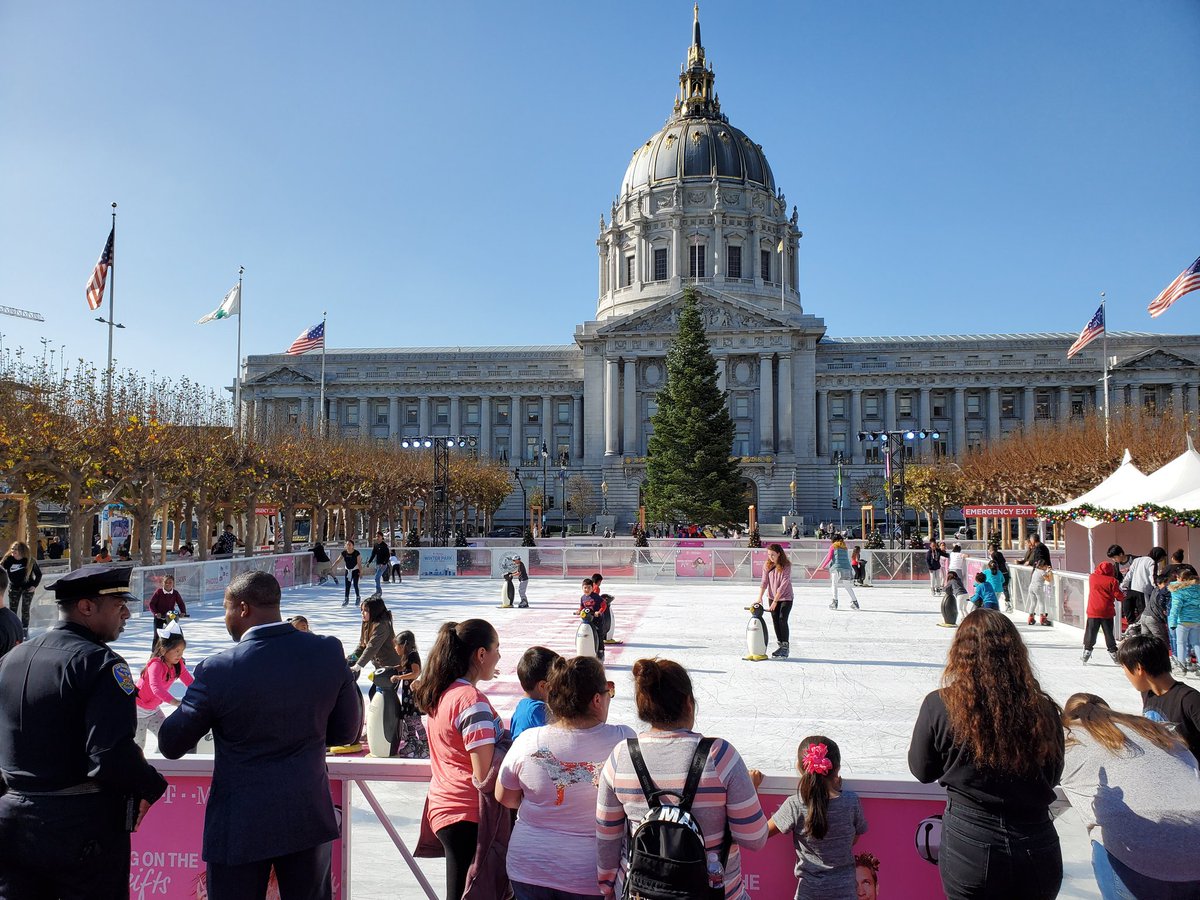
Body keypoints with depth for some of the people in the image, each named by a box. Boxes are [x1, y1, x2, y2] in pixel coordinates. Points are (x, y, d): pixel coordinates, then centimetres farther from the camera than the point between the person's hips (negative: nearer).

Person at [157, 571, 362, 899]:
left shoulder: (220, 669, -18)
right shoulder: (329, 652, -9)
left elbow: (171, 745, -6)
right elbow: (347, 731, 2)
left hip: (241, 827, -3)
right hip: (309, 817, 3)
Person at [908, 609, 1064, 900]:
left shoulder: (939, 705, -15)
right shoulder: (1043, 710, -10)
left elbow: (922, 771, 1)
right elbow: (1053, 776, 7)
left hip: (969, 848, -3)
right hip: (1037, 851, 3)